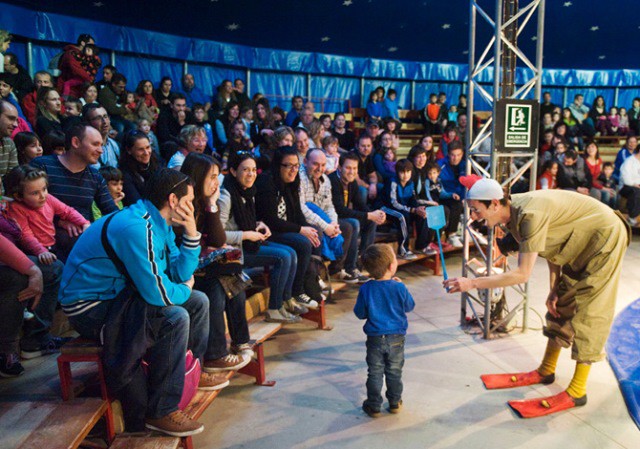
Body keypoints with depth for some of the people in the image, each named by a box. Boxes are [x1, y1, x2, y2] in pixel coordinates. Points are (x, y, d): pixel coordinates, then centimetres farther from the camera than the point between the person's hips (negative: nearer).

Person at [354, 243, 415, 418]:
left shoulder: (366, 289, -15)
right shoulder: (399, 288, -17)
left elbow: (360, 313, -5)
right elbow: (410, 306, 1)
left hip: (375, 339, 0)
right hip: (396, 338, 0)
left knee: (375, 373, 14)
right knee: (394, 372, 19)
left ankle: (374, 406, 23)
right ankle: (395, 403, 32)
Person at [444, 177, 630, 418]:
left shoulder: (530, 214, -35)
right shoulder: (513, 213, -7)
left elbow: (523, 273, -35)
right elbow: (552, 245, 3)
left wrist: (471, 283, -35)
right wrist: (554, 288, 1)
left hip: (605, 238, -9)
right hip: (581, 244, 9)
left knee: (588, 312, -7)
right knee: (560, 305, 12)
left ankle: (576, 392, 3)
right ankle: (545, 371, 24)